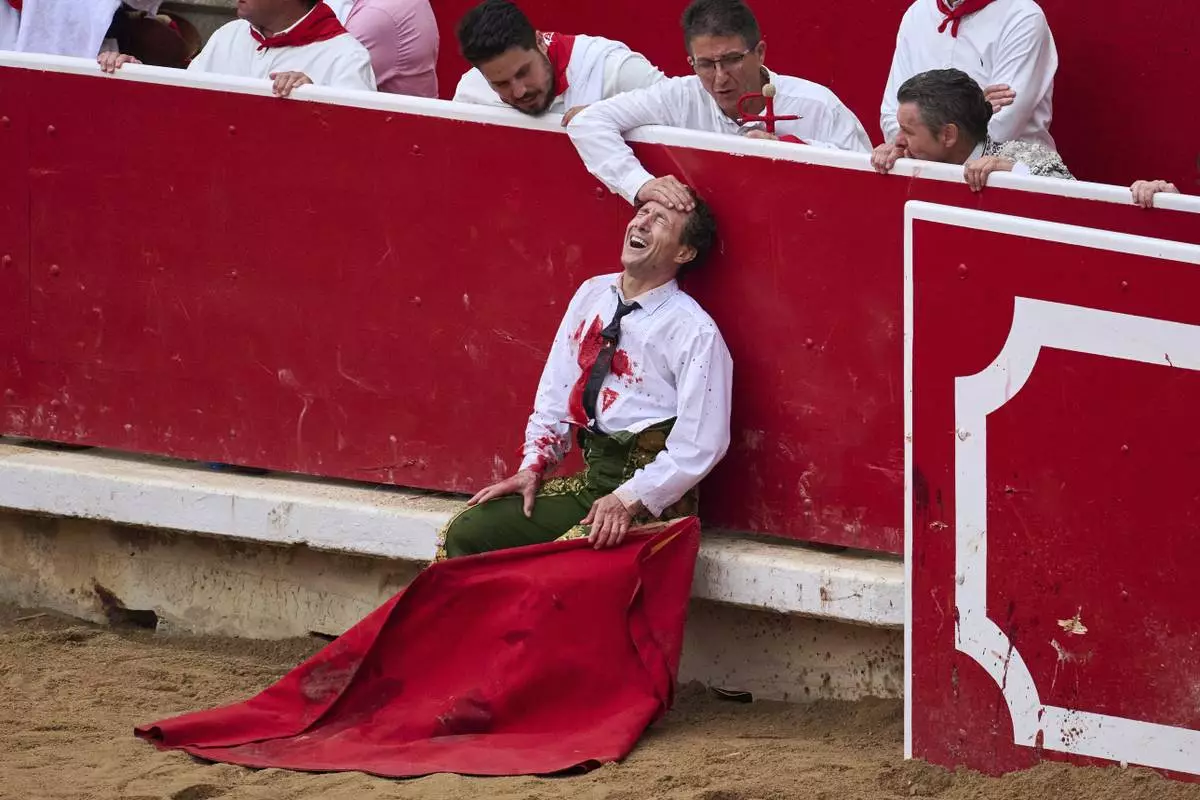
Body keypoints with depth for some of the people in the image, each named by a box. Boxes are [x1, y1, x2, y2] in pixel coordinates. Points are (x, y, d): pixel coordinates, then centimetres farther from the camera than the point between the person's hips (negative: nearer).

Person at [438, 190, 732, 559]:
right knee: (464, 533, -5)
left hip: (651, 497, -7)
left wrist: (629, 500, -20)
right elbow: (556, 393, 14)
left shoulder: (695, 332, -11)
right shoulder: (592, 296, 10)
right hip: (590, 480, 7)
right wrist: (532, 468, 3)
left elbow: (699, 447, -14)